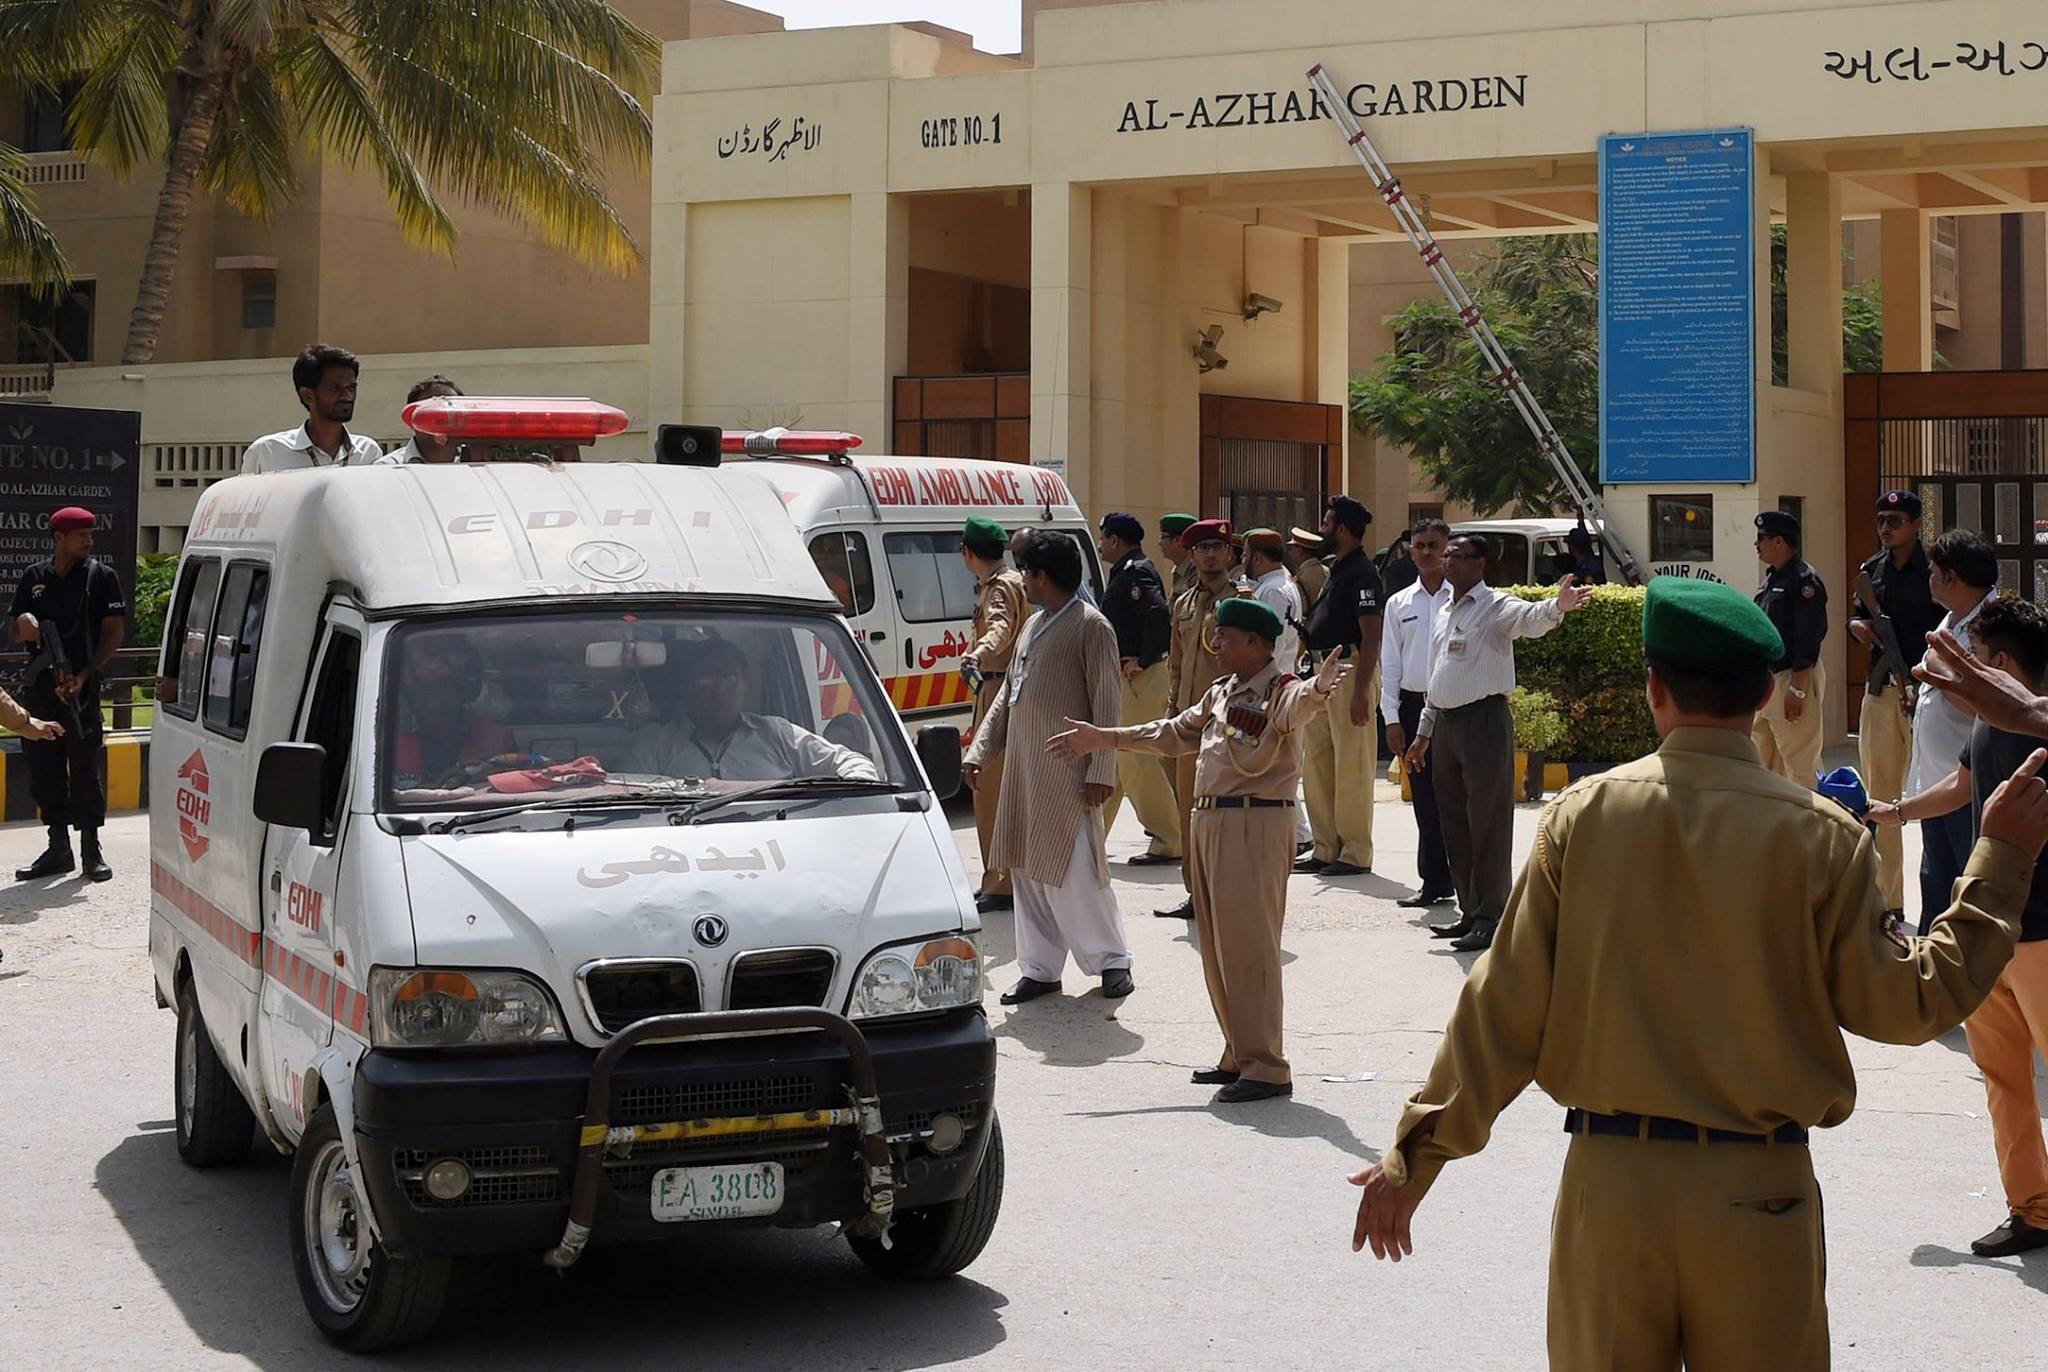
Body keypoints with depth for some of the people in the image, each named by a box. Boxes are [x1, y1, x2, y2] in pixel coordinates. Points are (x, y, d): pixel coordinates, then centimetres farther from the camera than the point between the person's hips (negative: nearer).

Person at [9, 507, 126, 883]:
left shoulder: (101, 577, 1)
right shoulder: (34, 578, 11)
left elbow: (114, 633, -2)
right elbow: (12, 631, 16)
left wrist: (85, 675, -13)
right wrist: (23, 627, -10)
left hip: (82, 688, -4)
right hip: (40, 687, 4)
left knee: (86, 769, -3)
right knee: (44, 768, 7)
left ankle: (91, 850, 4)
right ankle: (58, 848, 16)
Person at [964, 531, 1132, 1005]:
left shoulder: (1091, 626, -9)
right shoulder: (1033, 625, 17)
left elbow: (1107, 704, -12)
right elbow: (1008, 695, 20)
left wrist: (1100, 771, -17)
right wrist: (979, 752, 12)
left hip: (1067, 773, -8)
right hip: (1023, 768, 8)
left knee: (1075, 873, -7)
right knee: (1028, 872, 9)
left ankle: (1111, 960, 7)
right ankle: (1040, 968, 17)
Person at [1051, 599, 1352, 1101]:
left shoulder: (1280, 692, -10)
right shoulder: (1220, 693, 18)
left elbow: (1297, 706, -34)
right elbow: (1173, 734, 30)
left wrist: (1318, 689, -58)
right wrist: (1103, 738, 32)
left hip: (1256, 826, -9)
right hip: (1209, 823, 9)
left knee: (1248, 944, -10)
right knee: (1217, 945, 12)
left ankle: (1266, 1068, -7)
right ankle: (1239, 1055, 22)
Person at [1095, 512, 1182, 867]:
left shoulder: (1135, 572, -14)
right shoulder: (1126, 572, 17)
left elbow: (1159, 614, -29)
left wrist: (1143, 661, -22)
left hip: (1139, 679, -11)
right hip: (1124, 678, 11)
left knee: (1137, 761, -8)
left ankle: (1169, 843, -4)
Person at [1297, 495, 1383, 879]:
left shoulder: (1362, 573, -12)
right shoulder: (1337, 570, 17)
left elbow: (1371, 637, -17)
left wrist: (1361, 690, -23)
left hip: (1350, 671, -10)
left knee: (1352, 767, -5)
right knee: (1317, 765, 13)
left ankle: (1356, 853, 0)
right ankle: (1326, 848, 20)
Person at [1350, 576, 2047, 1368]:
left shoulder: (1581, 815, -5)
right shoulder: (1821, 836, -8)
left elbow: (1506, 1005, -4)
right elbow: (1904, 1006, -2)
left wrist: (1416, 1156, 5)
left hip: (1609, 1182, 1)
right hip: (1761, 1186, -1)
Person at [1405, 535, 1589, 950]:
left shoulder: (1495, 606, -7)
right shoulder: (1444, 614, 18)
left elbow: (1530, 619, -30)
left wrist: (1557, 606, -52)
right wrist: (1424, 733, 25)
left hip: (1484, 721, -8)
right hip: (1445, 723, 8)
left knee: (1488, 822, -5)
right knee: (1454, 823, 13)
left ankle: (1490, 918, -1)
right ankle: (1470, 912, 24)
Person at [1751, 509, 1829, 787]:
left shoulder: (1804, 580, -14)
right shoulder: (1771, 579, 16)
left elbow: (1809, 640, -20)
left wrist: (1796, 689, -24)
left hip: (1794, 678, -10)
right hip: (1767, 678, 10)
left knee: (1801, 763, -9)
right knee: (1765, 762, 16)